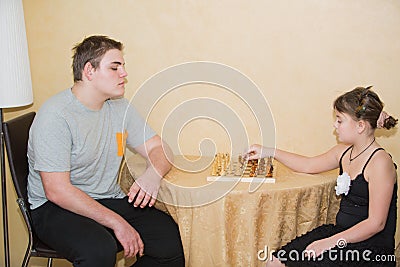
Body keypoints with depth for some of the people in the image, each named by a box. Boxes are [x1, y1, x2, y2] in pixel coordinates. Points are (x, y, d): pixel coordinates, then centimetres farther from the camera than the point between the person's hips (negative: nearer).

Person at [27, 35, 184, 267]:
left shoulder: (120, 107, 7)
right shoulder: (55, 115, -15)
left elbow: (160, 149, 8)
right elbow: (57, 191, -19)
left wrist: (154, 174, -17)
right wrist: (116, 222, -21)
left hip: (109, 200, 6)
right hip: (57, 208, -6)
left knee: (172, 238, -16)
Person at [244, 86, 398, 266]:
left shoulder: (380, 162, -18)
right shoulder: (344, 151, 6)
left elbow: (376, 223, -19)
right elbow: (309, 165, 22)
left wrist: (330, 242, -22)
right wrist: (269, 152, 20)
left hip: (370, 248, -7)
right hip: (341, 232, 7)